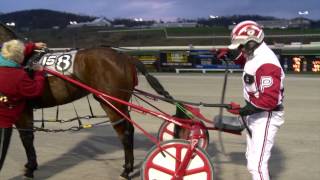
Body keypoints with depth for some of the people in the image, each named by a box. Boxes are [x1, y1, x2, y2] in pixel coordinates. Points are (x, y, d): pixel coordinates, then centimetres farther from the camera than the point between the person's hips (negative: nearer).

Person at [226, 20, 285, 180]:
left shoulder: (266, 63, -27)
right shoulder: (254, 55, 3)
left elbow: (269, 100, -32)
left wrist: (243, 111, -28)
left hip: (266, 116, -10)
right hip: (255, 114, 10)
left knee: (256, 164, -14)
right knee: (252, 157, 23)